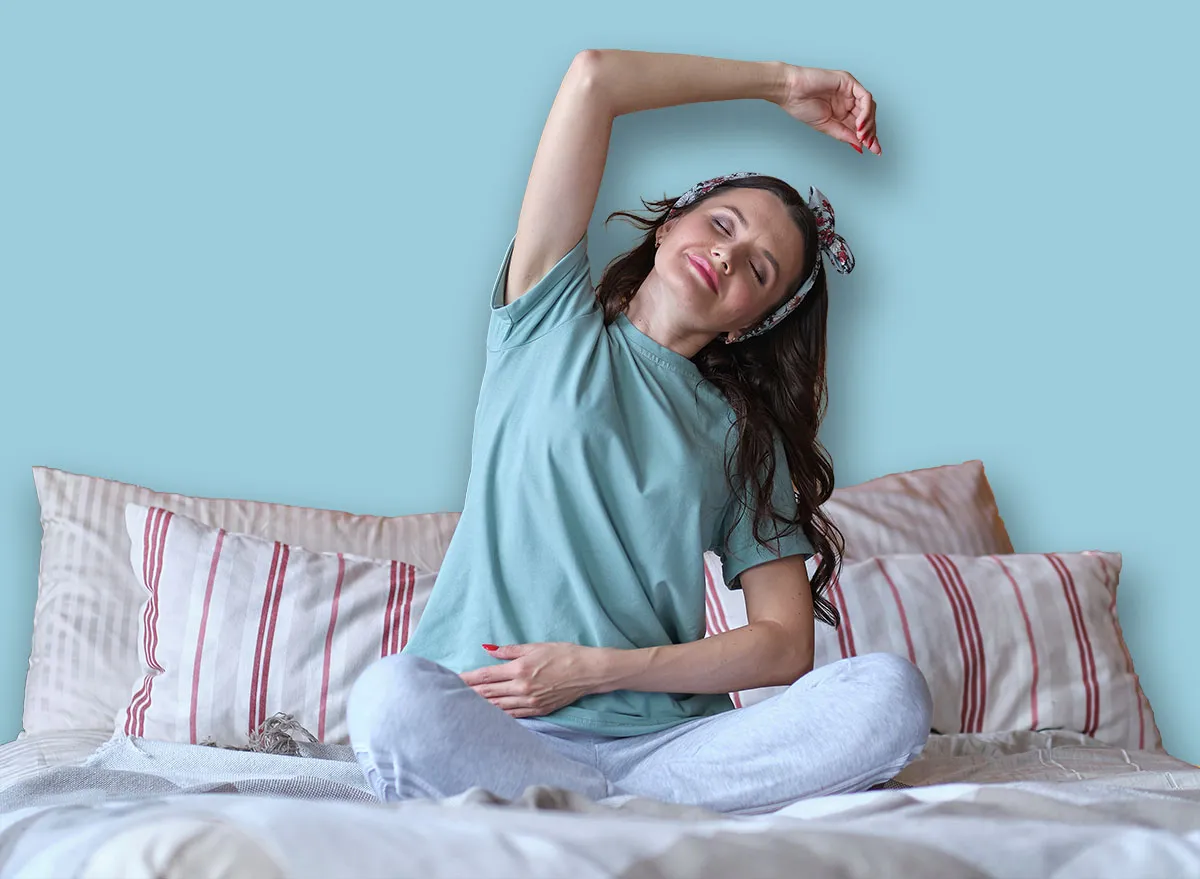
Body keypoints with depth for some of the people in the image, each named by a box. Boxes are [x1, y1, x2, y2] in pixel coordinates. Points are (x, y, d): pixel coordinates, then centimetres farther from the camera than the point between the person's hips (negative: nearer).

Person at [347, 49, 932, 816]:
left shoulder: (745, 435, 18)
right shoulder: (550, 322, 14)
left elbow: (786, 645, 5)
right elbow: (594, 76, 5)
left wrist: (597, 669, -7)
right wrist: (780, 84, 15)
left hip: (666, 736, 2)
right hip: (494, 724, -2)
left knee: (890, 693, -24)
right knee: (392, 701, -37)